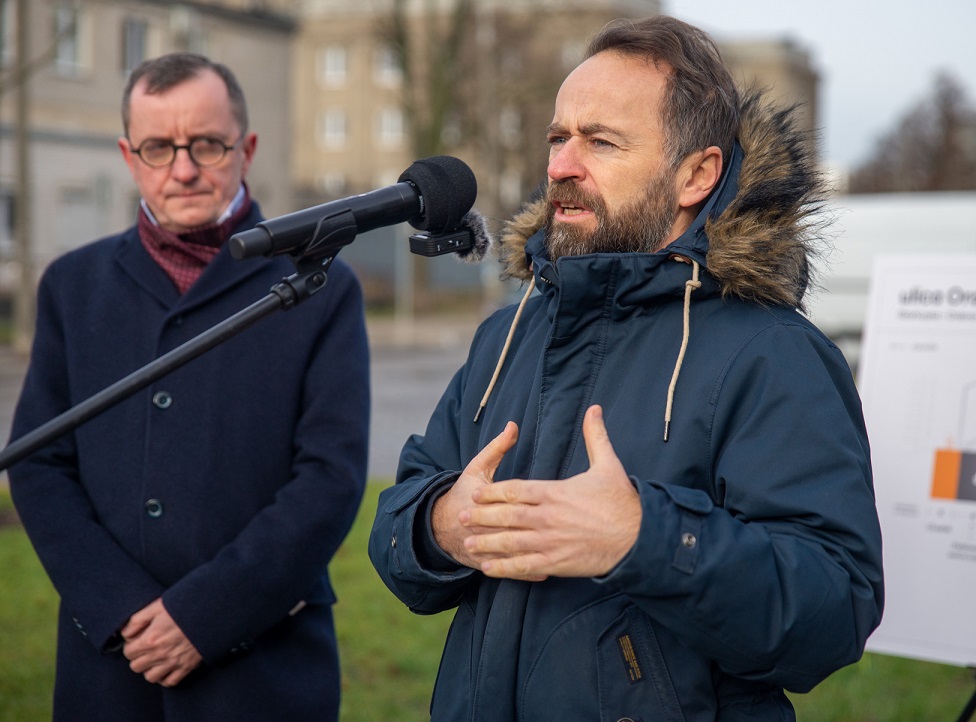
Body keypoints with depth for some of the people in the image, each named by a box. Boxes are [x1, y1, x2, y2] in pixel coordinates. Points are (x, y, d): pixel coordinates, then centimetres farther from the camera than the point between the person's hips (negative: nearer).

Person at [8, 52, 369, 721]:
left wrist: (202, 615, -13)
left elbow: (333, 478, -8)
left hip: (264, 664, -2)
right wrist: (124, 612, -9)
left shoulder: (322, 290, -1)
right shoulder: (73, 285, 8)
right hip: (108, 661, 3)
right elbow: (39, 467, 3)